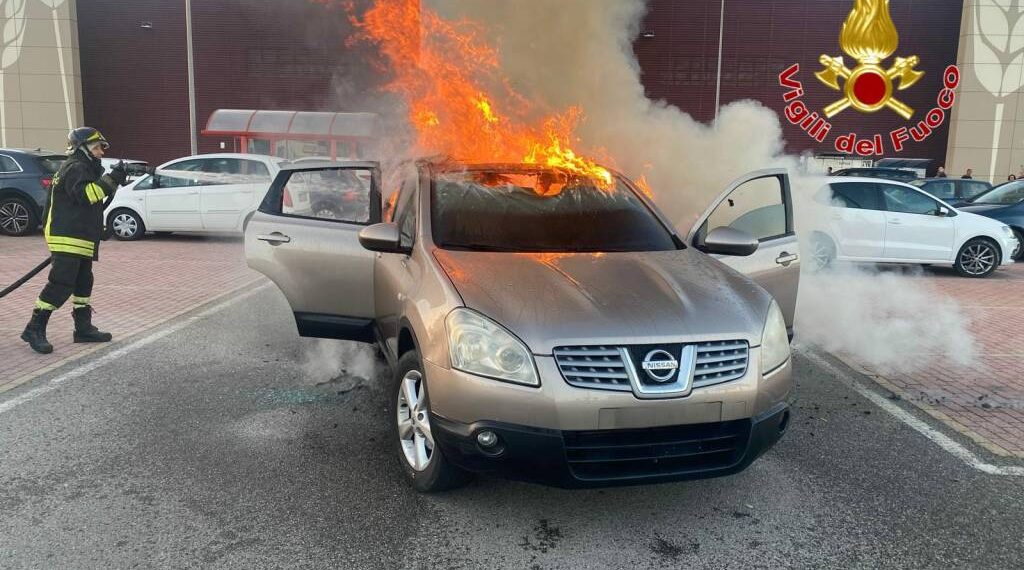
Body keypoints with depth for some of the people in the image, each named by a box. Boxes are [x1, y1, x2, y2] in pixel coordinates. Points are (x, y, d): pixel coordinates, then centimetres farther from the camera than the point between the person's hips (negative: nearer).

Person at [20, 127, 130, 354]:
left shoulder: (85, 168, 22)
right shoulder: (75, 168, -10)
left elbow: (92, 203, 26)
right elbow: (85, 195, -27)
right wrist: (111, 180, -27)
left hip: (81, 240, 11)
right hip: (67, 239, -11)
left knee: (83, 283, 14)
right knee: (61, 284, -13)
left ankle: (84, 328, 21)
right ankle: (34, 329, -7)